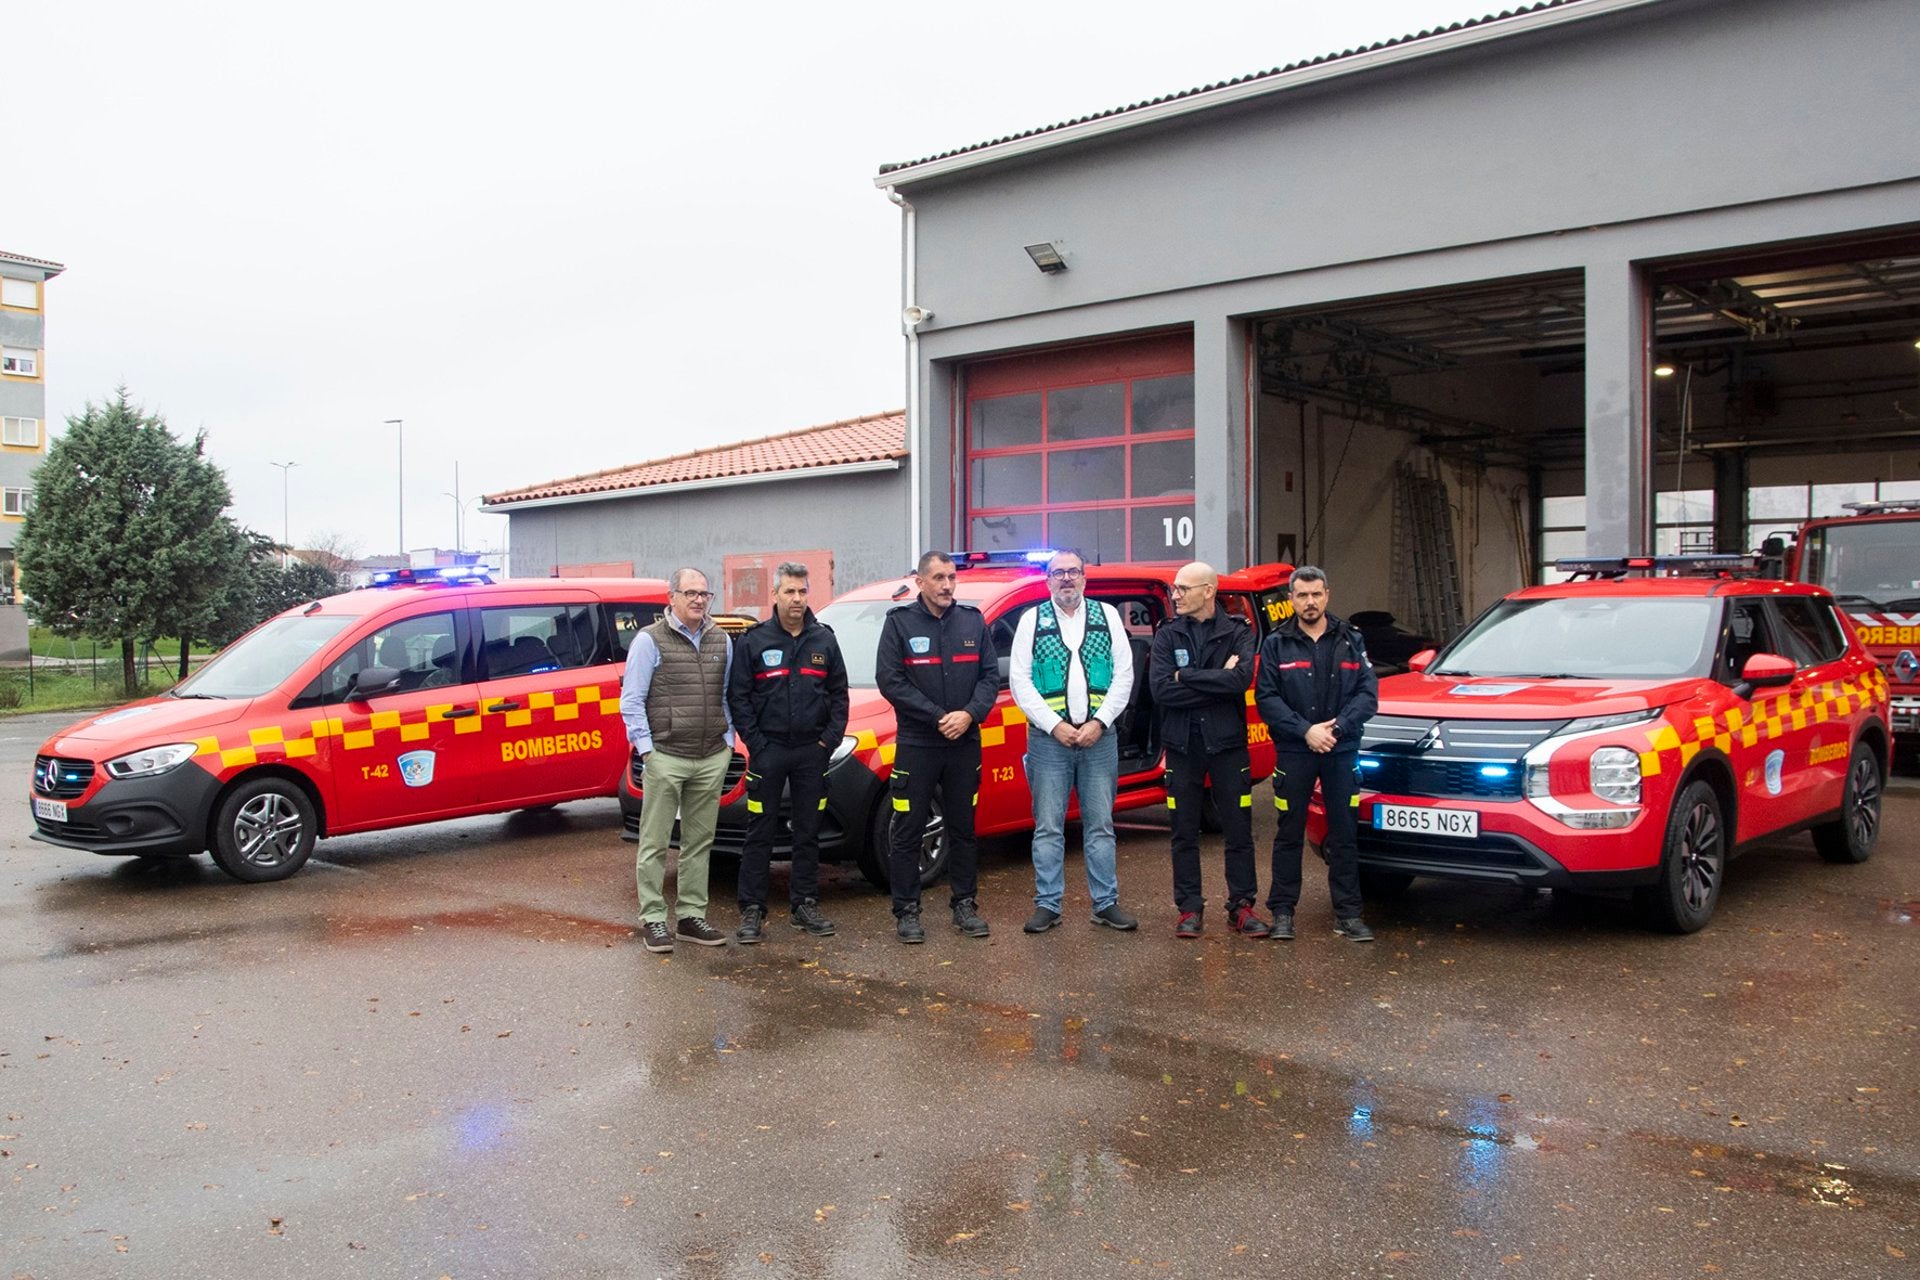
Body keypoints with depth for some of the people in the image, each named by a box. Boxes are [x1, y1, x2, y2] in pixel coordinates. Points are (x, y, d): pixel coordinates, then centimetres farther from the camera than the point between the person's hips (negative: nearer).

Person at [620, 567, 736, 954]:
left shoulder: (720, 641, 11)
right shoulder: (650, 640, -3)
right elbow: (631, 700, -4)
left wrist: (727, 740, 9)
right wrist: (646, 748, -10)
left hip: (712, 759, 5)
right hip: (666, 758, -5)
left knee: (699, 841, 10)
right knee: (655, 843, 0)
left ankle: (692, 915, 19)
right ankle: (652, 919, 7)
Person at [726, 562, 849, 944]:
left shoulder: (824, 640, 7)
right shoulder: (754, 641, -1)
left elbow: (838, 692, 10)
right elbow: (737, 696, -1)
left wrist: (831, 736, -1)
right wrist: (755, 741, -8)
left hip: (813, 750, 3)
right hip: (768, 750, -2)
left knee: (808, 832, 9)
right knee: (760, 833, 0)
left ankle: (804, 905, 18)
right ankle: (752, 911, 6)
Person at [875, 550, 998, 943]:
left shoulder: (972, 621, 6)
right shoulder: (900, 622, -4)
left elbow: (990, 675, 5)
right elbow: (889, 680, -10)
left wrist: (970, 714, -13)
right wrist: (938, 717, -16)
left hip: (965, 745, 3)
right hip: (916, 745, -3)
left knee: (963, 829, 12)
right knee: (908, 832, 2)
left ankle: (965, 904, 23)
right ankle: (907, 911, 11)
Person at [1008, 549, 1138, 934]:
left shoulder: (1107, 616, 8)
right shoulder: (1032, 620, 5)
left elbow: (1124, 674, 4)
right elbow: (1019, 681, -1)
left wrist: (1100, 722, -7)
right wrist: (1054, 725, -9)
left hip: (1099, 738, 1)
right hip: (1049, 738, -1)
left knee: (1100, 825, 7)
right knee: (1048, 827, 2)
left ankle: (1106, 903, 15)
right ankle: (1047, 905, 11)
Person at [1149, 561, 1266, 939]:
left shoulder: (1237, 633, -1)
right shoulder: (1167, 635, 2)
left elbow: (1242, 679, -20)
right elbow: (1160, 689, -13)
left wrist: (1186, 675, -15)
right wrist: (1217, 682, -15)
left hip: (1227, 742, -1)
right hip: (1182, 745, 1)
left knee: (1239, 831, 5)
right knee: (1184, 833, 7)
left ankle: (1241, 906, 15)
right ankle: (1190, 908, 16)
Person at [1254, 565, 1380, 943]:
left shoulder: (1351, 640, 7)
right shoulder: (1276, 644, 3)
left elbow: (1368, 692, 1)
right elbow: (1266, 699, -4)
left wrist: (1336, 728, -14)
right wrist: (1306, 730, -15)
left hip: (1342, 751, 1)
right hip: (1294, 752, -1)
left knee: (1344, 833, 4)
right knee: (1289, 833, 5)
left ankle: (1347, 913, 12)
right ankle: (1282, 910, 13)